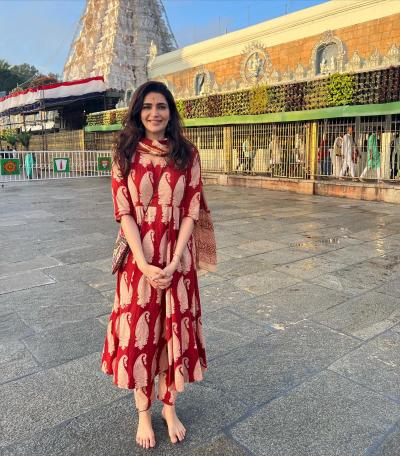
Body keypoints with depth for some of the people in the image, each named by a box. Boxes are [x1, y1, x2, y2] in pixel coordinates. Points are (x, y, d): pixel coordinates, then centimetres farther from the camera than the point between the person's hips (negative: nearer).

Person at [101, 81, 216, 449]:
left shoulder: (187, 153, 0)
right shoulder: (125, 153, 0)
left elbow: (191, 210, -4)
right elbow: (123, 211, -6)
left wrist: (173, 262, -13)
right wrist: (145, 264, -15)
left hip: (177, 258, 1)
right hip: (138, 258, 0)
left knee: (175, 330, 10)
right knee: (138, 332, 7)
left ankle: (170, 407, 32)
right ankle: (144, 412, 29)